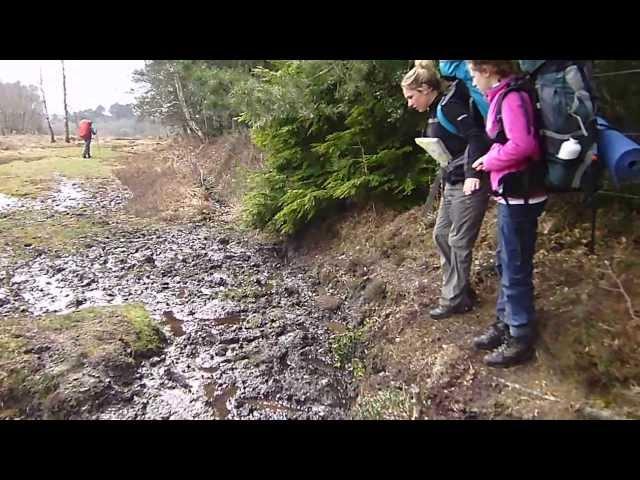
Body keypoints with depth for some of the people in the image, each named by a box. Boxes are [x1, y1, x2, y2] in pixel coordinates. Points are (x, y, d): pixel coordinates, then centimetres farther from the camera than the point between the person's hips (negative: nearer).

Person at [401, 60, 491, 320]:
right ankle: (460, 290, 27)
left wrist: (473, 174, -30)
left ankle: (455, 300, 14)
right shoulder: (436, 111, 14)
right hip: (452, 183, 10)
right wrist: (445, 180, 14)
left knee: (458, 242, -1)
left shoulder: (449, 104, -14)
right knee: (441, 234, 15)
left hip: (468, 183, -10)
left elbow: (476, 137, -23)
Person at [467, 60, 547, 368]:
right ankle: (505, 324, 31)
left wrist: (488, 161, -13)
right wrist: (490, 158, 4)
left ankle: (521, 341, 13)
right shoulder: (502, 98, 14)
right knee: (505, 264, 18)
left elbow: (523, 145, -26)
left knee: (515, 270, -1)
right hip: (511, 194, 10)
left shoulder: (511, 98, -15)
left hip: (519, 196, -10)